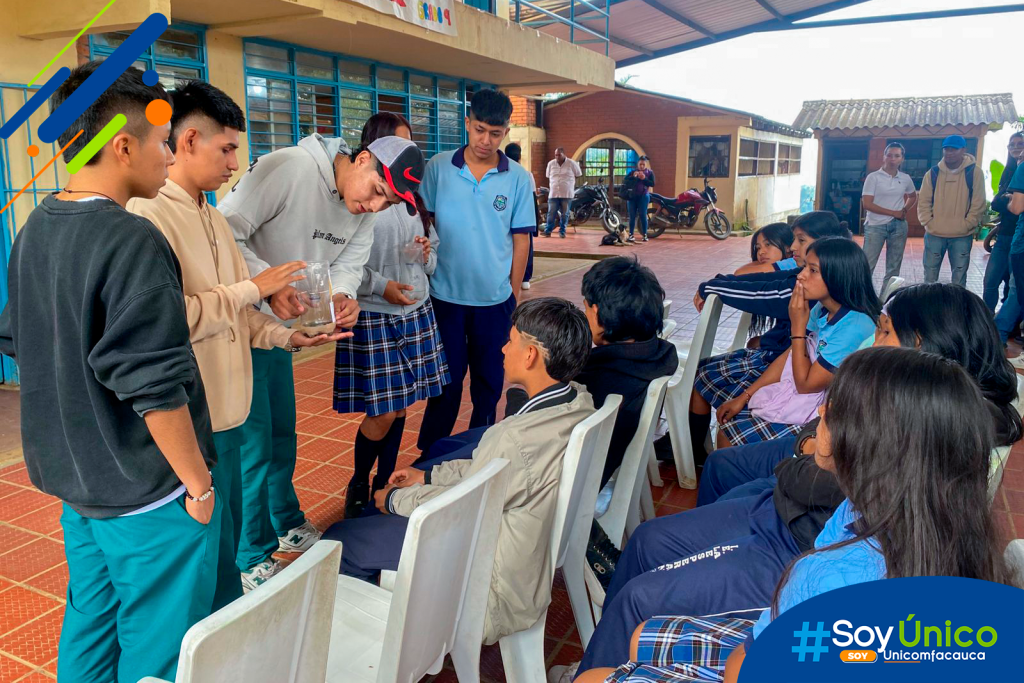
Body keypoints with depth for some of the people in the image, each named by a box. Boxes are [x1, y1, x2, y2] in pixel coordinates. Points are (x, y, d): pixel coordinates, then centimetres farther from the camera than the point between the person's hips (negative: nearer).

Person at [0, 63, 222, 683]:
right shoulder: (131, 242, -23)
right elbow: (156, 387, -25)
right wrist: (199, 485, -14)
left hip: (76, 484, 9)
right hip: (150, 495, -9)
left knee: (89, 631, 24)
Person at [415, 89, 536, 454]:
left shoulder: (518, 178, -1)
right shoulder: (438, 167, -1)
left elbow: (521, 239, 3)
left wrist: (514, 294, 3)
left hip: (495, 298, 1)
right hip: (445, 294, -1)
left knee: (489, 380, 13)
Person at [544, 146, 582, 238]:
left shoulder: (572, 163, -4)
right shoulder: (551, 163, 4)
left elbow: (578, 175, 8)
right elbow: (548, 176, 18)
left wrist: (570, 185, 11)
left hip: (567, 193, -1)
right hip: (553, 193, 2)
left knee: (565, 214, 5)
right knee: (551, 213, 0)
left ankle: (562, 231, 14)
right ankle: (547, 230, 5)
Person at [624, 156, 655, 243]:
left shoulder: (650, 173, 4)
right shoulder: (633, 172, 10)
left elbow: (652, 184, -6)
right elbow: (626, 180, -3)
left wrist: (644, 178, -18)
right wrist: (633, 176, -19)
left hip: (643, 196, -2)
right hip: (632, 196, 2)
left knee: (642, 215, -7)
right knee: (632, 216, 1)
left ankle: (645, 235, -3)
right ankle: (631, 235, 3)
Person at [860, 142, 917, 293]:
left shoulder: (906, 179, 7)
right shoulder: (873, 177, -6)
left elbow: (913, 197, 25)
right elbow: (867, 204, -13)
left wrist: (904, 210, 5)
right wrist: (894, 213, -12)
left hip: (898, 226, 5)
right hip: (875, 225, -4)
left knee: (894, 267, 8)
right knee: (867, 265, -7)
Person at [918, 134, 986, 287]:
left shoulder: (974, 172, -3)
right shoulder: (933, 173, 3)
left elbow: (978, 204, -4)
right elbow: (924, 202, 5)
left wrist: (966, 226, -11)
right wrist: (928, 223, -5)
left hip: (962, 236, -2)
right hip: (934, 234, 2)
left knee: (959, 278, 6)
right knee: (930, 277, 10)